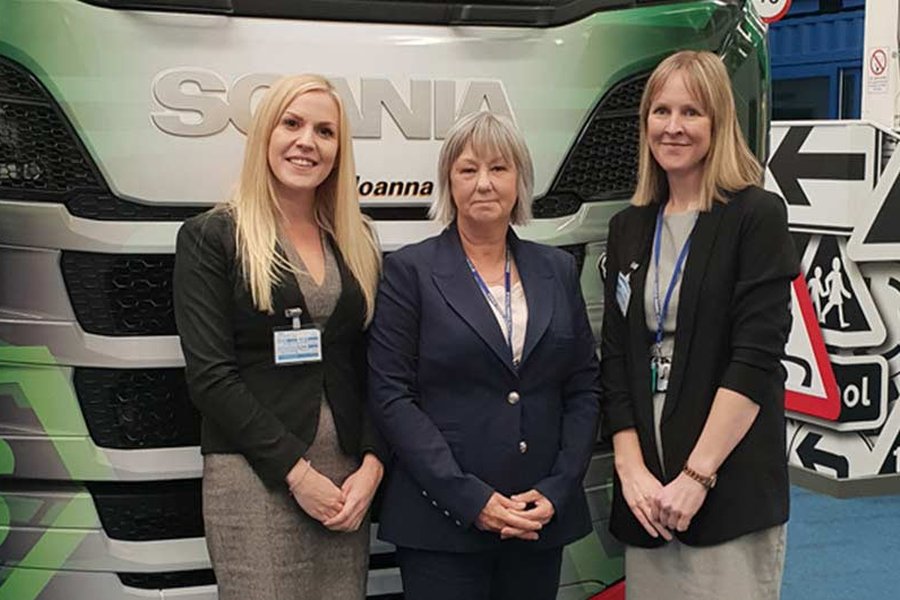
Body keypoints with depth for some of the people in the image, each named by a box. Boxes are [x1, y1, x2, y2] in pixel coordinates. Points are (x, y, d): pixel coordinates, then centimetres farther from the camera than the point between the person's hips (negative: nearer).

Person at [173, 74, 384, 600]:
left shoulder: (357, 243, 12)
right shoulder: (211, 237, -2)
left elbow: (374, 370, 11)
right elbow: (210, 376, -9)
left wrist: (372, 464, -4)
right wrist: (297, 471, -12)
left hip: (346, 478, 4)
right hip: (255, 478, -4)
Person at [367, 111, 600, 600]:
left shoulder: (558, 270, 10)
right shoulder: (409, 271, -2)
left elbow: (584, 388, 9)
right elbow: (391, 397, -8)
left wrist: (558, 490, -4)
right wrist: (470, 499, -14)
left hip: (543, 520, 4)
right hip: (442, 524, -3)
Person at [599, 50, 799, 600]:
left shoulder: (757, 216, -5)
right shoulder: (629, 229, 11)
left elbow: (756, 358, -12)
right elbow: (615, 358, 7)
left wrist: (697, 476, -15)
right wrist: (631, 468, -4)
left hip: (732, 493, -4)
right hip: (646, 494, 5)